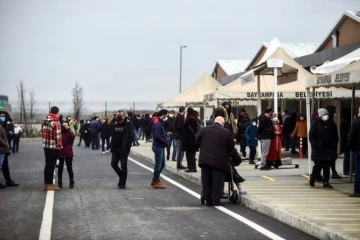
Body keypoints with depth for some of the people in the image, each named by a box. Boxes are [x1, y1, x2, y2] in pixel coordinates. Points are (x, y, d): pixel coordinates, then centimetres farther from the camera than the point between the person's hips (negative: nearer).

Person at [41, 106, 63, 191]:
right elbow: (57, 135, -18)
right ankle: (50, 185, 2)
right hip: (54, 146, -8)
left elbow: (43, 133, 12)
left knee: (47, 165, 15)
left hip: (45, 146, 8)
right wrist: (60, 146, -9)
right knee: (51, 165, -2)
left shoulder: (44, 121, 8)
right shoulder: (56, 122, -16)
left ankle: (46, 183, 20)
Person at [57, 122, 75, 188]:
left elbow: (73, 136, -24)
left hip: (68, 154, -1)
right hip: (60, 153, 1)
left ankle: (71, 182, 15)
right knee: (60, 168, 9)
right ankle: (59, 183, 18)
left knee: (69, 168, 5)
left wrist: (68, 129, -23)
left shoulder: (70, 133, -2)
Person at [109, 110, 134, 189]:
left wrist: (127, 146, -20)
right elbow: (112, 137, 15)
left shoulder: (128, 124, -8)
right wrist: (111, 147, 8)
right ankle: (122, 177, 28)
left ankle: (122, 183, 9)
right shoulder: (114, 125, 9)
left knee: (123, 166, -1)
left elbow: (131, 136, -14)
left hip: (124, 149, -6)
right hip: (115, 148, 6)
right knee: (113, 164, 6)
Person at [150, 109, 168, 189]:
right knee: (158, 164, -1)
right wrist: (165, 142, -16)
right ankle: (156, 182, 9)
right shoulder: (157, 123, -18)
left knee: (162, 164, 16)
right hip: (158, 146, -10)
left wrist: (165, 133, 1)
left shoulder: (160, 122, 14)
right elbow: (157, 136, -24)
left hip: (161, 146, 10)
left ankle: (155, 180, 26)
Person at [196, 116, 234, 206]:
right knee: (217, 182, 4)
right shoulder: (227, 133, -6)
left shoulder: (204, 130, 4)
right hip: (219, 161, -3)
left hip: (205, 160, 3)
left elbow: (197, 141, 14)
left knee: (206, 182, 11)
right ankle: (216, 201, 4)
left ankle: (208, 201, 14)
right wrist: (227, 156, 19)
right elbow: (231, 147, 1)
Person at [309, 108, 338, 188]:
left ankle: (326, 182, 8)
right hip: (318, 149, -4)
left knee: (327, 166, 3)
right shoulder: (315, 123, -4)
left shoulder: (331, 124, 7)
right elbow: (311, 136, -4)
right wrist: (315, 145, -12)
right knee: (318, 165, -1)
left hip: (329, 149, 4)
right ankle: (312, 178, 22)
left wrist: (334, 145, 5)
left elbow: (335, 136, 15)